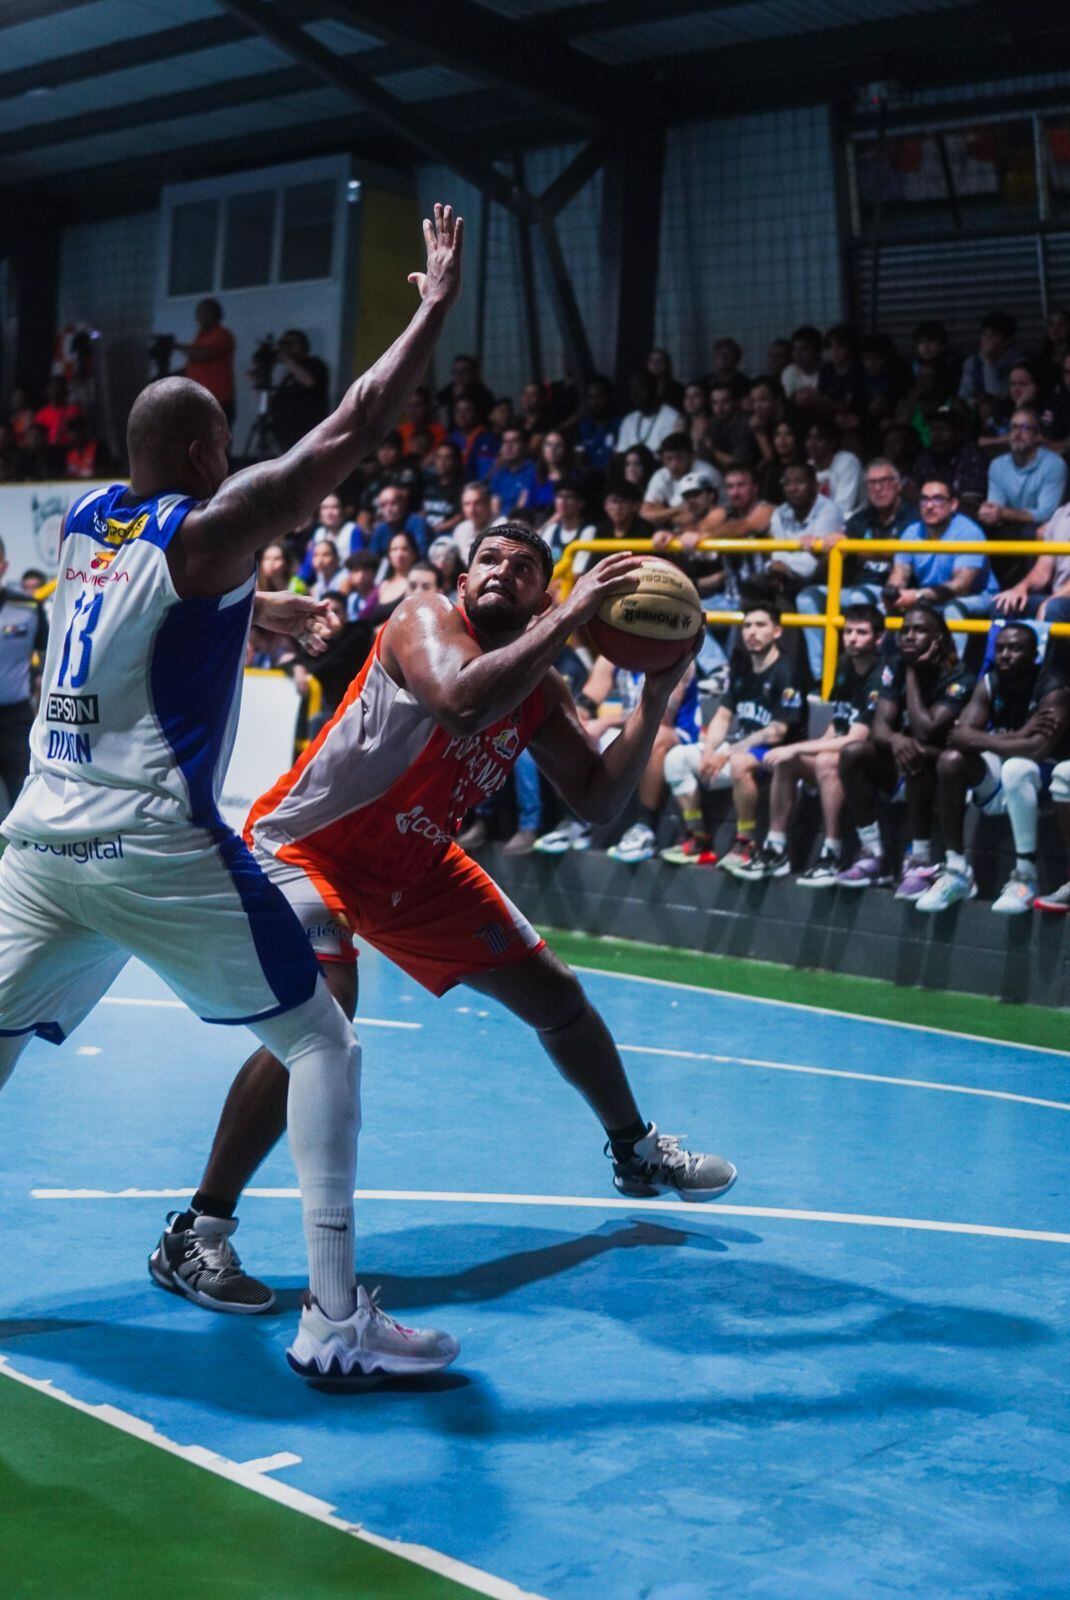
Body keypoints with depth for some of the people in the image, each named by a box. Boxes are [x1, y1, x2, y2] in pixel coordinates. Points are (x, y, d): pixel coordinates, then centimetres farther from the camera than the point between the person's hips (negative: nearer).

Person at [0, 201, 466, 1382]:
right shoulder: (205, 531, -7)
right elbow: (345, 437, -10)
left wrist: (251, 606, 43)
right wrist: (437, 305, -2)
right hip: (152, 846, -7)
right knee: (320, 1041, 3)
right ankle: (334, 1319, -2)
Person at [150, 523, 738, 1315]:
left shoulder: (541, 690, -1)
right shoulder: (426, 618, -21)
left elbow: (599, 801, -5)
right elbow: (461, 705, -43)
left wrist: (655, 697, -14)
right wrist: (572, 617, -39)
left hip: (416, 866, 8)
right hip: (305, 845, -7)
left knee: (557, 994, 12)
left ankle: (636, 1150, 38)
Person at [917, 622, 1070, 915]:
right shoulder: (989, 684, -3)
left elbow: (1037, 749, -35)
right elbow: (960, 734, -15)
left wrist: (978, 739, -24)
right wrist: (1018, 736, -27)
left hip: (1045, 780, -6)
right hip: (1000, 782, 6)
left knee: (1017, 767, -38)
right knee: (951, 760, -20)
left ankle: (1025, 877, -29)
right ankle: (956, 871, -16)